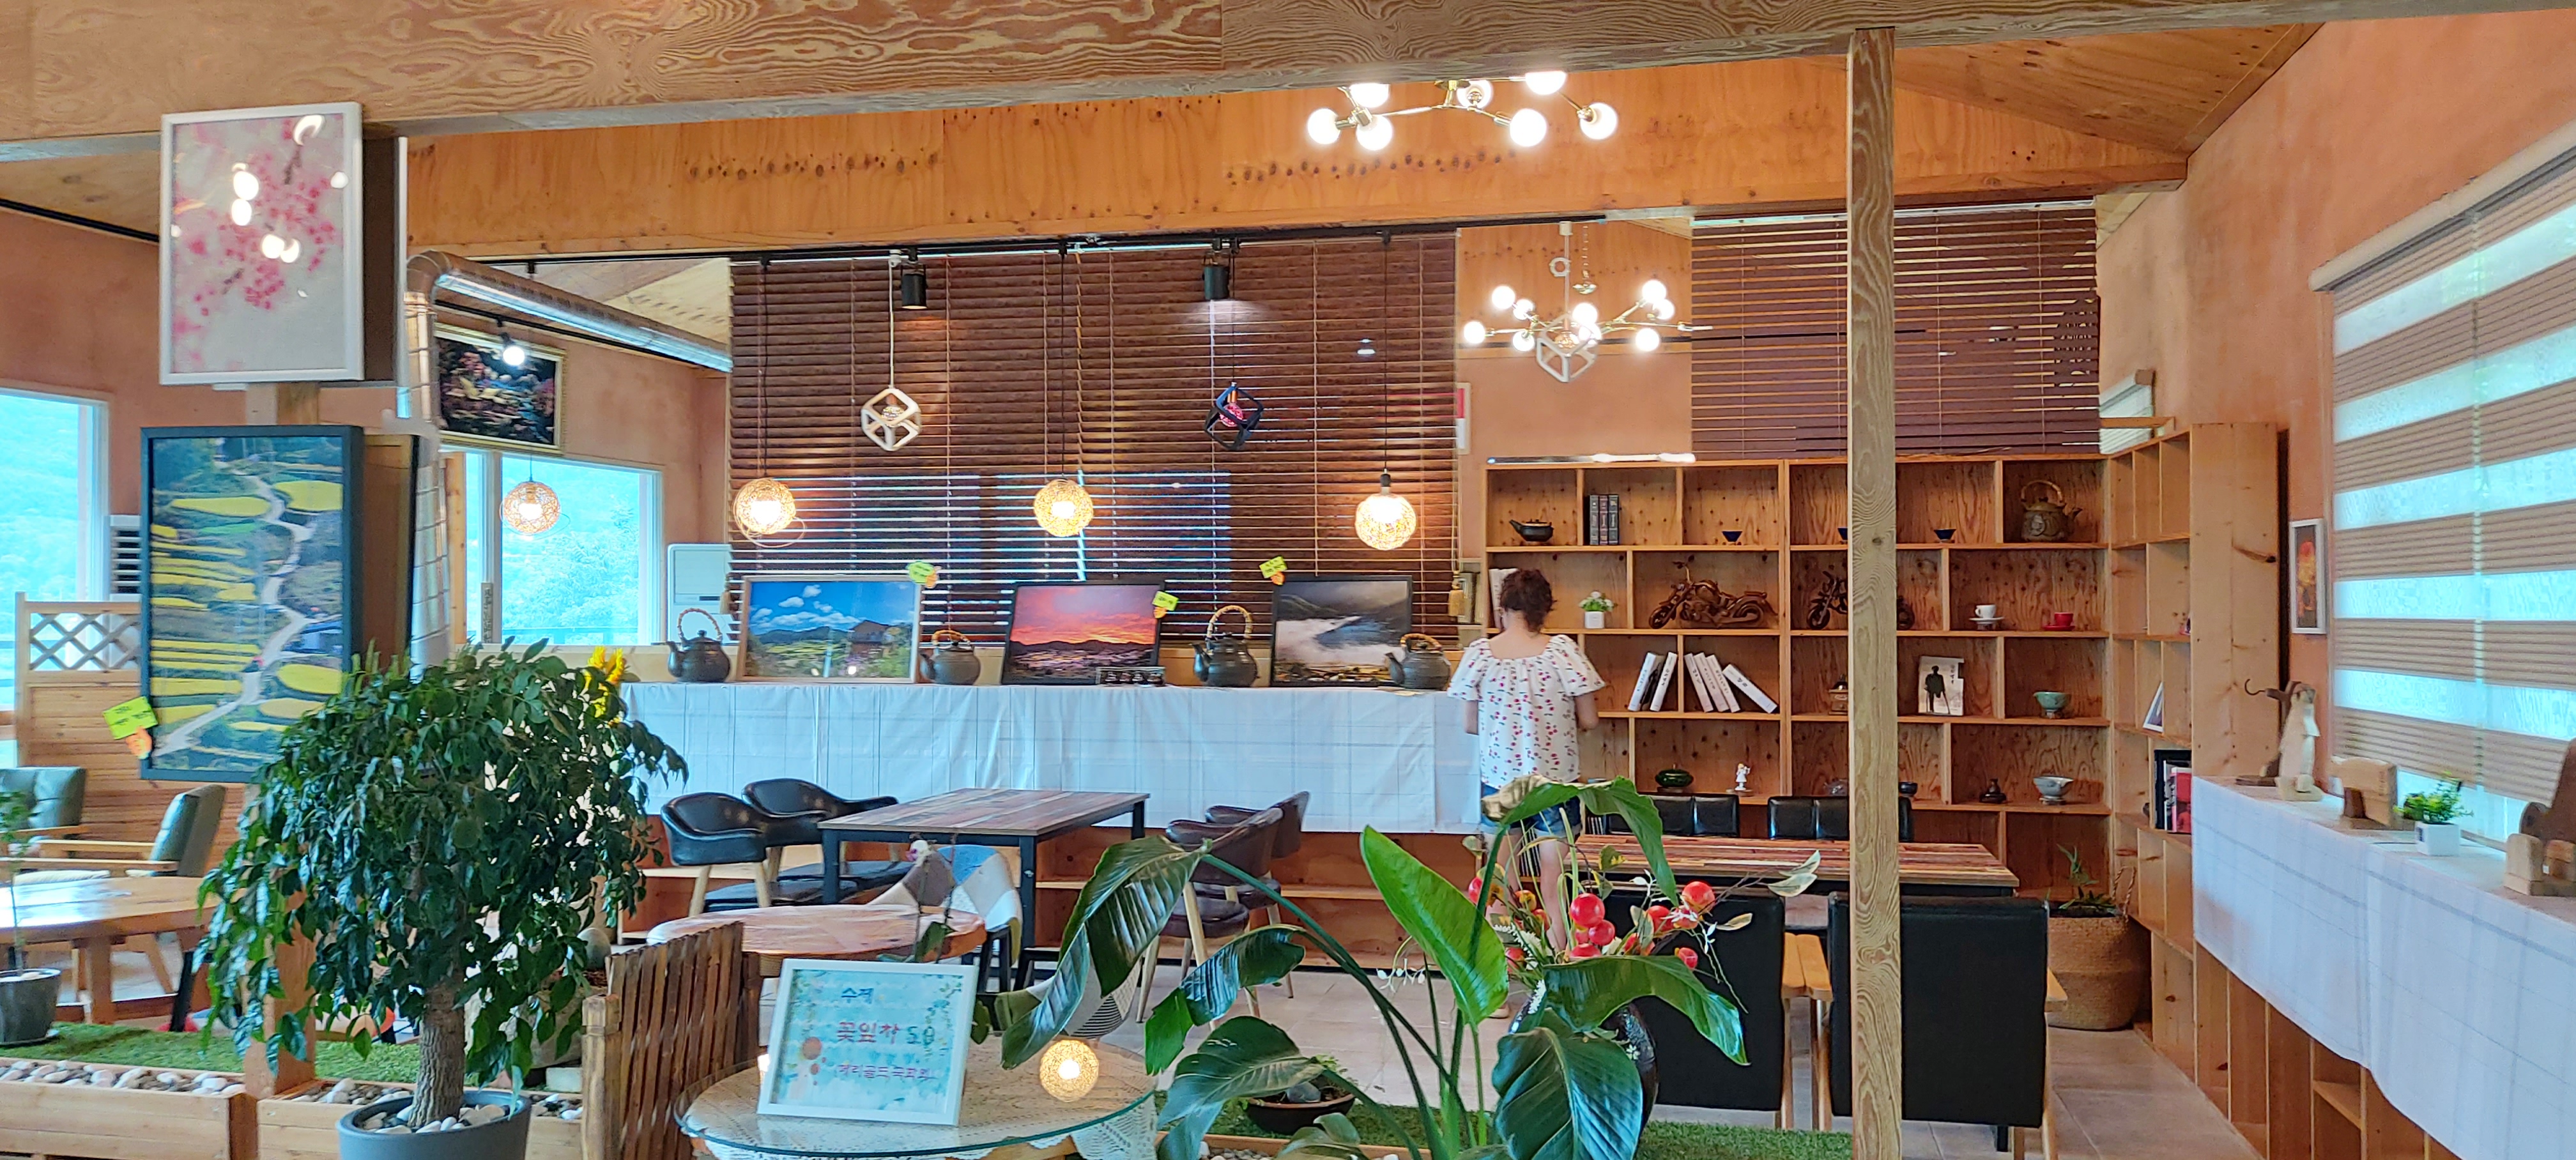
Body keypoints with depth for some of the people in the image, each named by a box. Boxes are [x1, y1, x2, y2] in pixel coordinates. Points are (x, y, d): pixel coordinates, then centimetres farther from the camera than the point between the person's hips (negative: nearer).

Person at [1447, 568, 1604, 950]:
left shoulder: (1479, 654, -7)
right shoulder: (1563, 650, -11)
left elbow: (1470, 725, 0)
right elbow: (1590, 721, -7)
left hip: (1499, 777, 2)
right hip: (1556, 779, -1)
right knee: (1555, 879, 6)